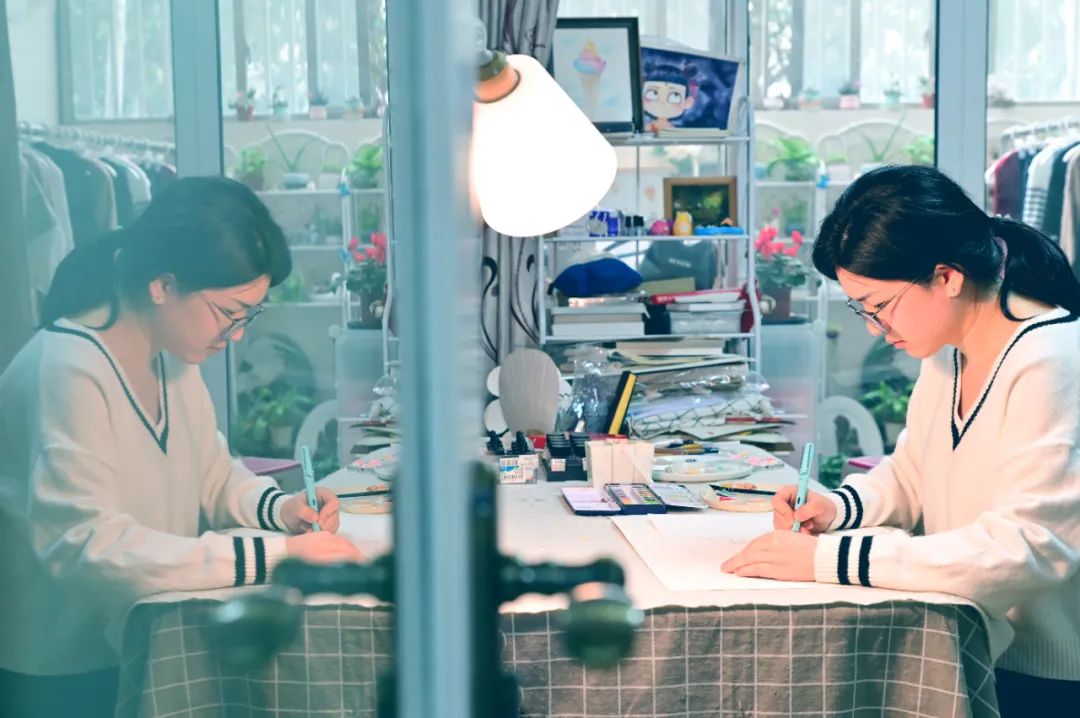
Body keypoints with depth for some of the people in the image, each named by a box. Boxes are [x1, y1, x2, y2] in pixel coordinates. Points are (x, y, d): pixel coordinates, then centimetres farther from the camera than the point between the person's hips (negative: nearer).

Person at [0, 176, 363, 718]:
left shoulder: (172, 356, 1)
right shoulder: (67, 372, -26)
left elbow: (210, 476, 11)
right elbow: (88, 546, -33)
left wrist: (277, 507, -11)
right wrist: (274, 555, -35)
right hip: (60, 674, -7)